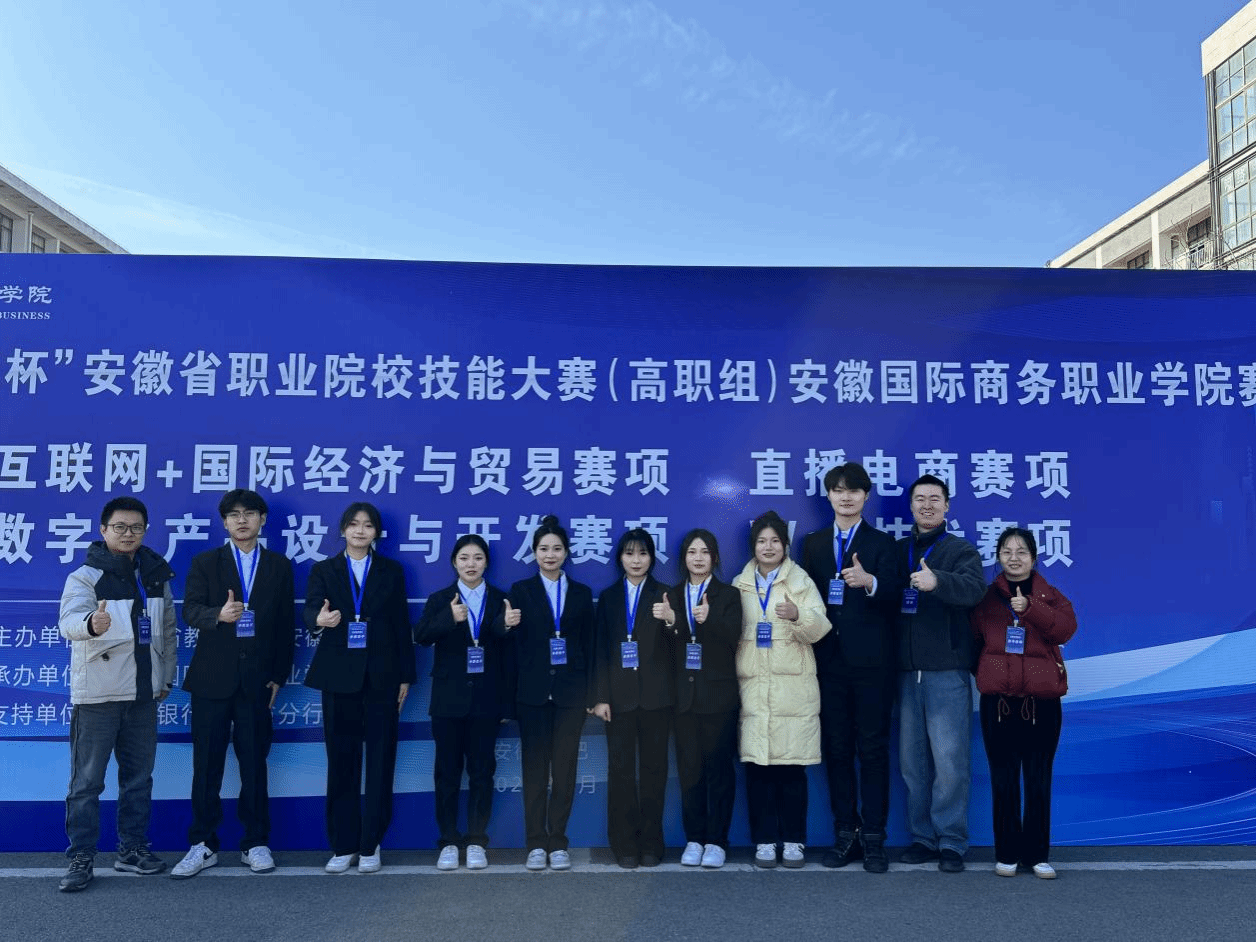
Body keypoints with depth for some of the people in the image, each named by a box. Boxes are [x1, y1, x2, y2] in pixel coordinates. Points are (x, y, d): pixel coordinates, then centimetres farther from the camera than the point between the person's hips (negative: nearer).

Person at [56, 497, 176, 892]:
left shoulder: (156, 575, 8)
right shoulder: (85, 576, -7)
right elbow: (69, 619, -25)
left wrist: (166, 677, 11)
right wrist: (90, 623, -48)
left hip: (143, 693, 5)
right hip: (97, 694, -5)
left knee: (139, 777, 12)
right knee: (86, 781, 1)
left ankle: (132, 848, 24)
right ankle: (81, 857, 10)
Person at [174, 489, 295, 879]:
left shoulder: (280, 566, 8)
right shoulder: (205, 562, 6)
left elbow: (286, 625, 7)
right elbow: (191, 610, -6)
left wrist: (279, 676, 2)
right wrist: (219, 615, -28)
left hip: (257, 681, 1)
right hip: (212, 679, 0)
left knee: (254, 764, 6)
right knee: (206, 765, 4)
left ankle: (255, 843, 17)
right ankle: (203, 845, 15)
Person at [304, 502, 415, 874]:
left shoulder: (392, 571, 9)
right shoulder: (324, 570, 8)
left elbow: (401, 625, 7)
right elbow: (310, 610, -9)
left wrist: (406, 676, 2)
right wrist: (320, 619, -34)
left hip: (381, 676, 0)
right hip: (339, 676, 0)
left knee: (380, 761, 1)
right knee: (341, 762, 5)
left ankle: (371, 846, 12)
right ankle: (343, 846, 15)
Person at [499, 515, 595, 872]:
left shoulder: (581, 594, 10)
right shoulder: (521, 590, 5)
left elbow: (588, 646, 9)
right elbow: (512, 643, -1)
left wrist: (590, 694, 4)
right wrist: (506, 624, -23)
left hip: (570, 691, 1)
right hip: (533, 691, -1)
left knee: (565, 768, 3)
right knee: (534, 768, 4)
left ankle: (558, 843, 13)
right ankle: (536, 844, 12)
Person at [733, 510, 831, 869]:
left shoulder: (801, 581, 7)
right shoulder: (739, 586, 13)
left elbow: (819, 629, -4)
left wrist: (798, 615, -25)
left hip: (793, 688, -1)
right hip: (753, 686, 2)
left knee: (792, 766, -2)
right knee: (757, 765, -2)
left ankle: (793, 839, 10)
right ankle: (764, 839, 9)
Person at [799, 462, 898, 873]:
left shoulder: (882, 543, 3)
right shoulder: (813, 543, 12)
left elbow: (891, 596, -13)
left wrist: (869, 581, -33)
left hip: (871, 662, -3)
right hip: (829, 661, 3)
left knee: (873, 748, 1)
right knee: (836, 748, 8)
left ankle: (873, 837, 9)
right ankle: (846, 833, 18)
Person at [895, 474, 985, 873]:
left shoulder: (961, 550, 1)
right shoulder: (897, 551, 13)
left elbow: (974, 588, -20)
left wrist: (937, 581, -37)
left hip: (947, 671, -4)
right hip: (907, 671, 4)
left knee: (950, 760, -4)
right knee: (912, 761, 10)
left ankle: (951, 843, 7)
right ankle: (922, 837, 21)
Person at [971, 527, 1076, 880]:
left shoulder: (1050, 596, 5)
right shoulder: (986, 597, 6)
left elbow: (1066, 628, -14)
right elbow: (973, 640, 11)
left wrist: (1030, 608, -25)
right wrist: (984, 673, 2)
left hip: (1041, 701, 0)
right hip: (998, 701, 0)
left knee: (1039, 780, 6)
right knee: (1003, 779, 5)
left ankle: (1037, 854, 17)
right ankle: (1007, 853, 16)